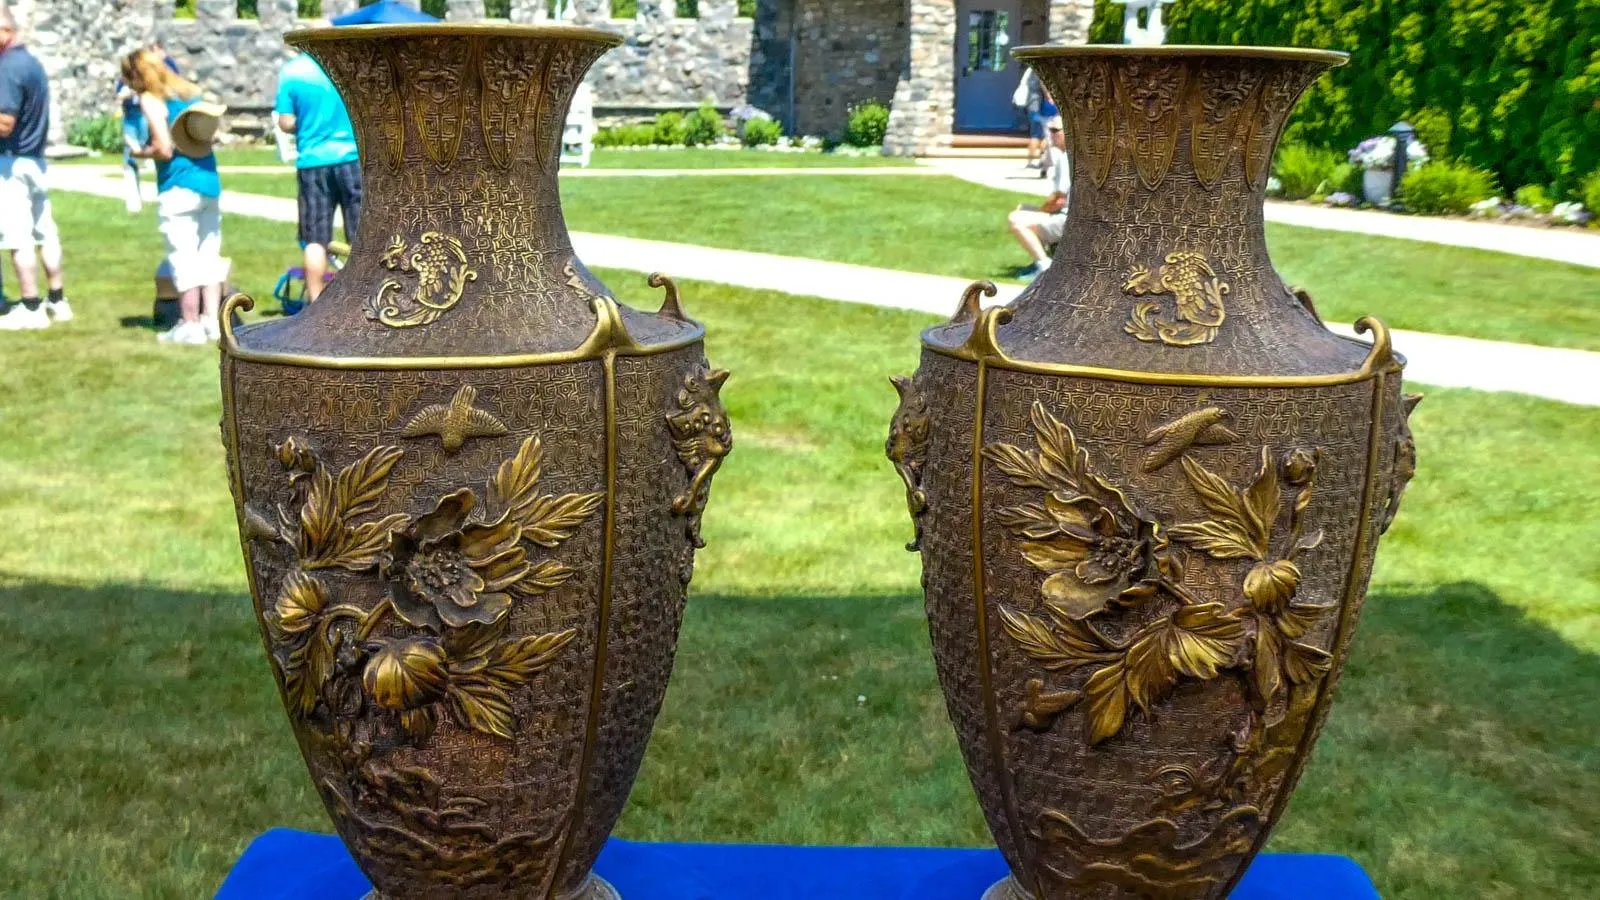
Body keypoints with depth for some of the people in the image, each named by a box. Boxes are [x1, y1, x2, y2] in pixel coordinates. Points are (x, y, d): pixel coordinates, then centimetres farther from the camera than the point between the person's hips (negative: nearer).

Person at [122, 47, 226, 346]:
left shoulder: (150, 100, -8)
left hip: (178, 187, -7)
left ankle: (190, 326, 1)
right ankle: (212, 321, 13)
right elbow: (212, 132, 14)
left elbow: (164, 149, -14)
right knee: (209, 254, 11)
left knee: (182, 258, -1)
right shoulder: (191, 91, 12)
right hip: (211, 181, 7)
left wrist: (140, 153, 3)